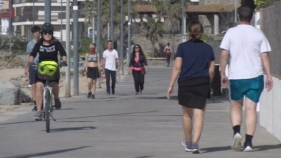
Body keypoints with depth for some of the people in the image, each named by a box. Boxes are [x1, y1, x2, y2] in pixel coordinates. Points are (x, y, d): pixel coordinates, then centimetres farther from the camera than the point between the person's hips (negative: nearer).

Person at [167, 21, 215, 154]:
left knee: (187, 114, 15)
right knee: (199, 114, -3)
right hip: (202, 83, 0)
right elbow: (211, 71, 7)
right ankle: (195, 143, -14)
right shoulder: (208, 48, 6)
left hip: (185, 83, 0)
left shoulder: (182, 47, -1)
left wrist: (171, 85, -4)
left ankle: (188, 142, 29)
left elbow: (177, 67, -7)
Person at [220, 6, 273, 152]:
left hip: (236, 77, 0)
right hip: (255, 76, 0)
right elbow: (265, 56, -1)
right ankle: (248, 142, -5)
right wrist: (269, 76, 2)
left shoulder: (231, 33, -1)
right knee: (251, 108, 1)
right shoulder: (258, 34, 2)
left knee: (236, 106, 17)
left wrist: (223, 74, 5)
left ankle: (236, 132, -6)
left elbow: (224, 55, -3)